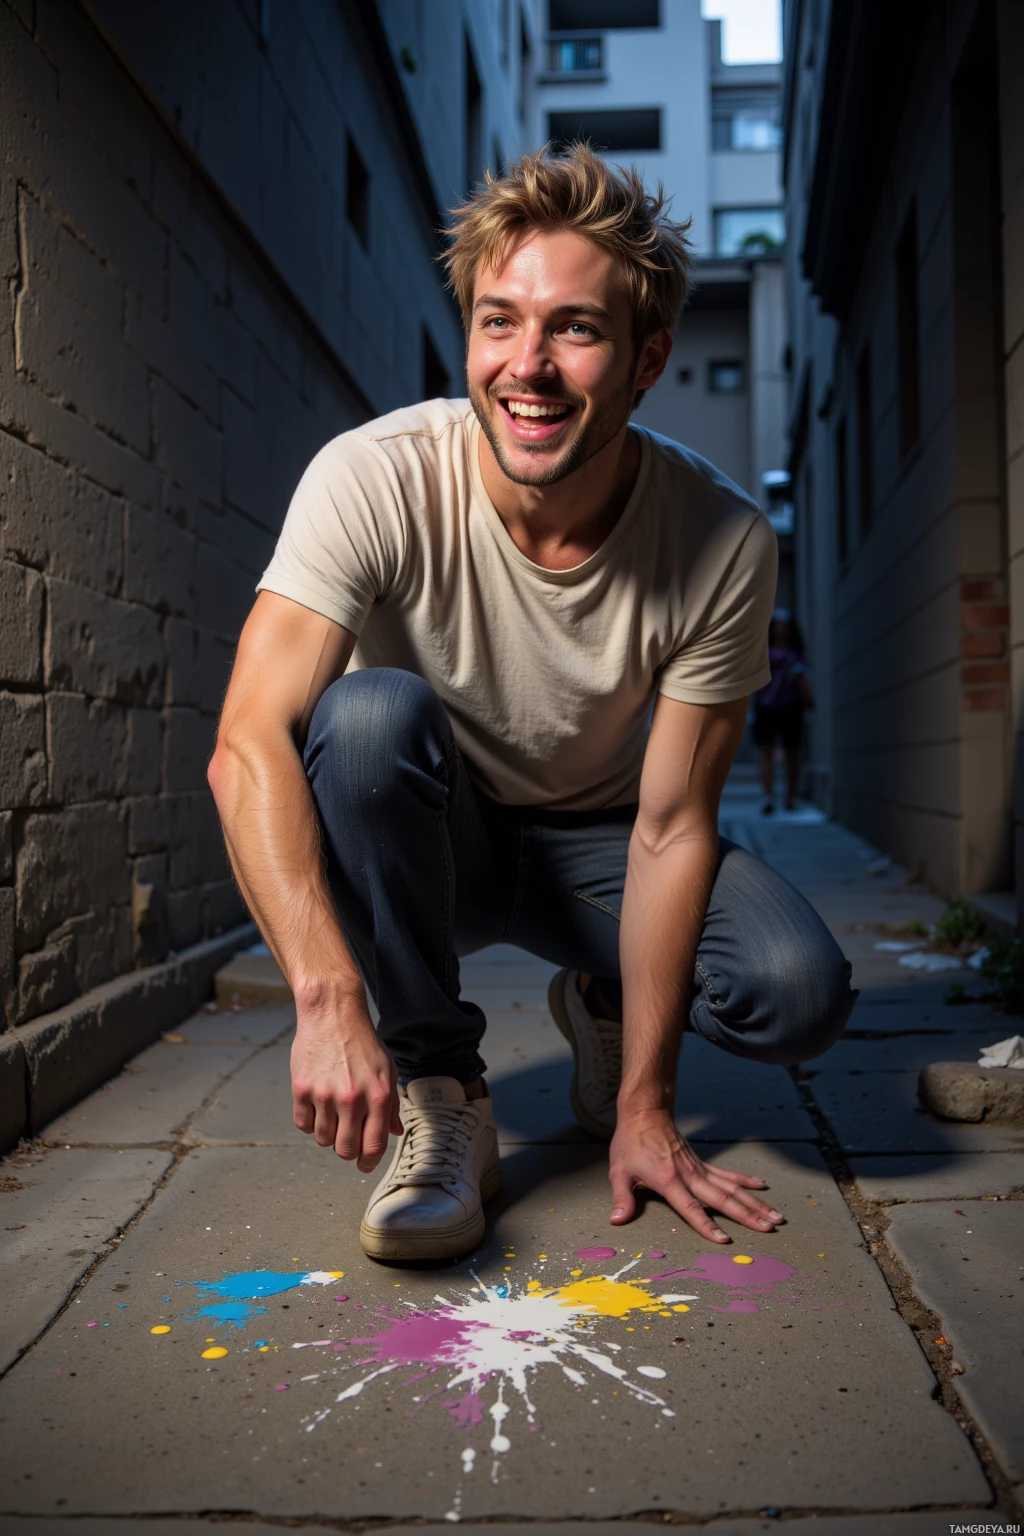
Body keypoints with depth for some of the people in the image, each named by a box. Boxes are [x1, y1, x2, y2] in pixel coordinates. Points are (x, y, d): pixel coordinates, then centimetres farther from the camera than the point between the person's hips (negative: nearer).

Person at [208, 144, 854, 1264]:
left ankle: (606, 1006, 13)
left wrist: (644, 1108, -18)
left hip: (594, 842, 1)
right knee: (372, 710, -34)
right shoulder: (375, 481, -25)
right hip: (419, 844, 0)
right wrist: (328, 996, -46)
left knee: (799, 995, -24)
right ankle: (441, 1099, -17)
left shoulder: (725, 544, -20)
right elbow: (249, 748, -33)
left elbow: (670, 827, -18)